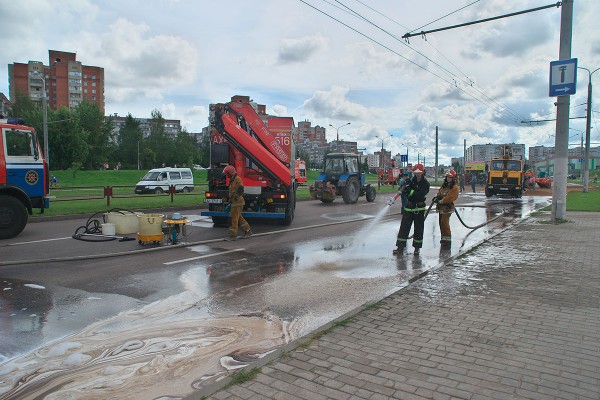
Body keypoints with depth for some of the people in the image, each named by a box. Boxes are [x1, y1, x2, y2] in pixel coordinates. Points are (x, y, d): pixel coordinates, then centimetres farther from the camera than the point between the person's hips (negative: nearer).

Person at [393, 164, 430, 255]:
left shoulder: (425, 184, -5)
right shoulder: (411, 181, 5)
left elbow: (420, 195, -20)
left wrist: (411, 191, -22)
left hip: (419, 208, -2)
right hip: (409, 207, 2)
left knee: (418, 228, 5)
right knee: (404, 226, -2)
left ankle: (417, 248, 18)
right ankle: (400, 247, 0)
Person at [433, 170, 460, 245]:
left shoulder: (455, 187, -7)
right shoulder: (443, 186, 16)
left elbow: (451, 197, -17)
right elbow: (439, 193, 17)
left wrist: (442, 200, -19)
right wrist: (437, 197, -6)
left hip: (447, 207, -8)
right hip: (441, 207, 8)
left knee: (444, 222, -14)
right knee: (441, 222, 10)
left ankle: (447, 238, -7)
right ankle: (443, 237, 19)